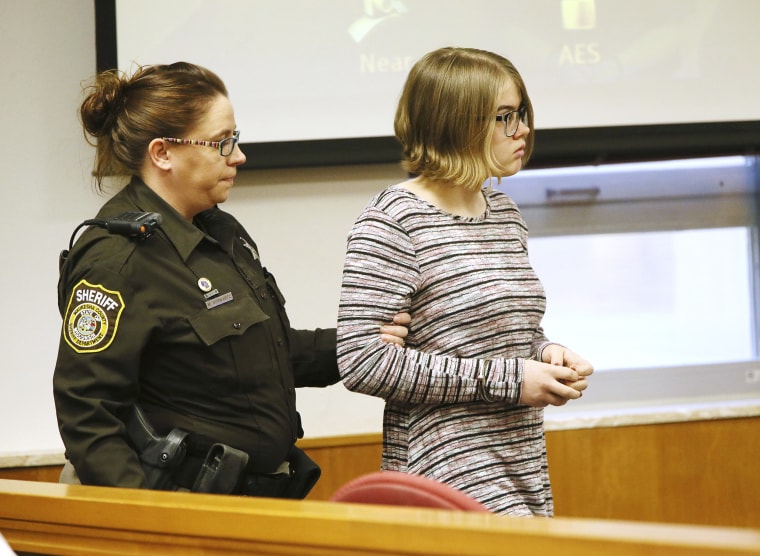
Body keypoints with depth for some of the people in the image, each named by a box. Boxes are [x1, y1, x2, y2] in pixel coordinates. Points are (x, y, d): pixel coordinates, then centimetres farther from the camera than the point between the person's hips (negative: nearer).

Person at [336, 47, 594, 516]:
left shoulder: (505, 213, 15)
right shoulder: (393, 222, -10)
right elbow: (359, 360, -18)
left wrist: (547, 353, 2)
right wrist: (505, 379, -17)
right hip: (449, 474, -8)